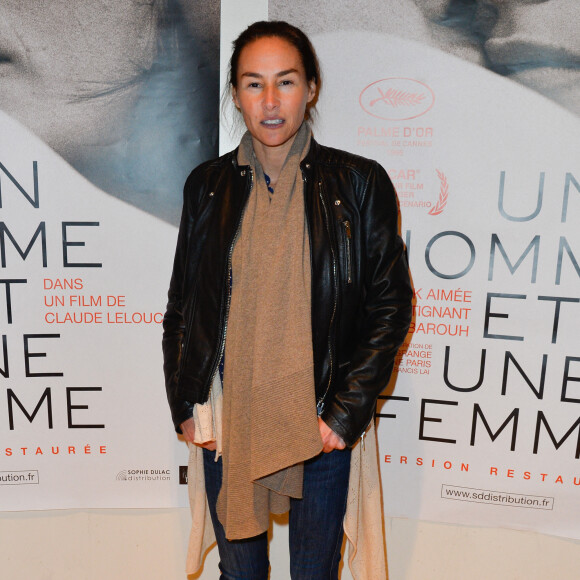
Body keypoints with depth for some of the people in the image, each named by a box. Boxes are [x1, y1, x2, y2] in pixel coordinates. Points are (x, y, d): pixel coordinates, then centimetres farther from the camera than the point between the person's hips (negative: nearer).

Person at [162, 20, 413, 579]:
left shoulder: (359, 183, -5)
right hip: (225, 421, 2)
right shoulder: (207, 185, 2)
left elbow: (391, 305, -4)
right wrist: (184, 405, 2)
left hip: (321, 424, -1)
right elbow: (181, 306, 8)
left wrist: (345, 413, -9)